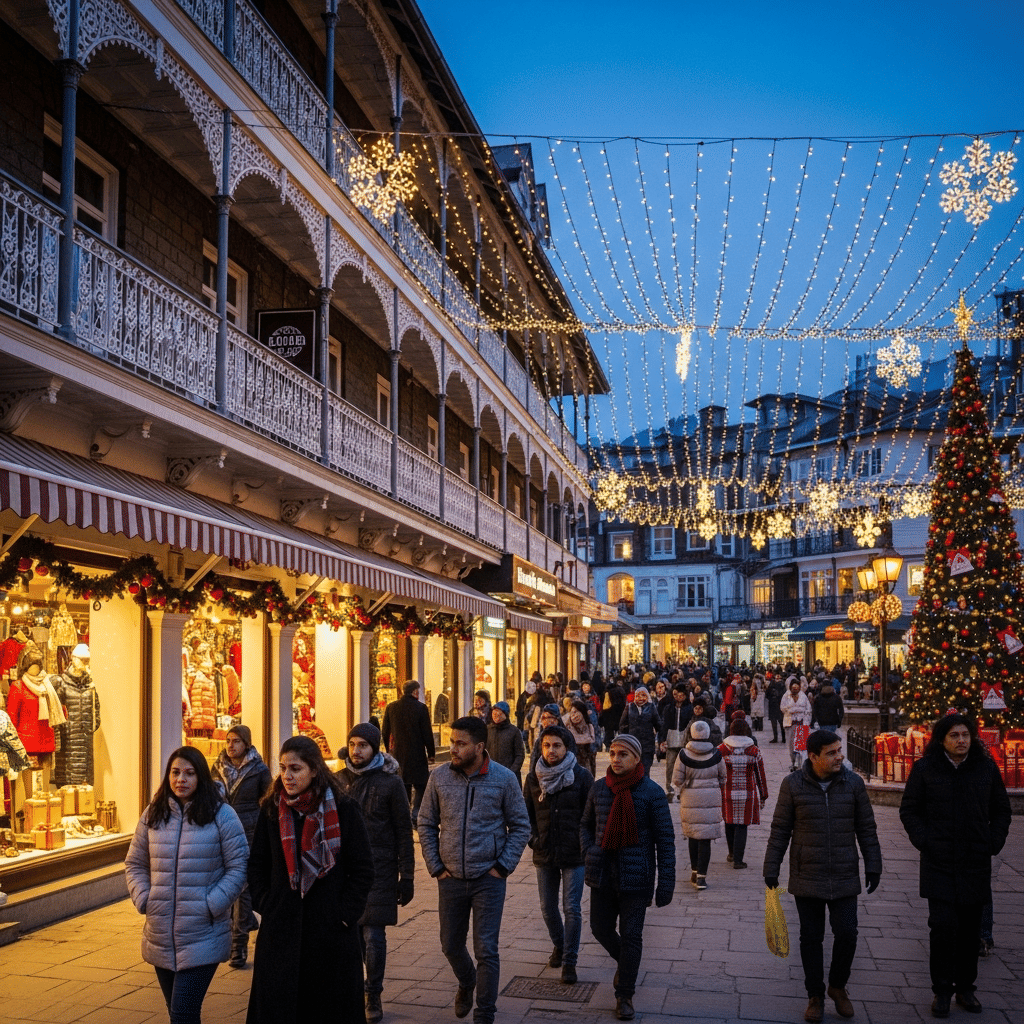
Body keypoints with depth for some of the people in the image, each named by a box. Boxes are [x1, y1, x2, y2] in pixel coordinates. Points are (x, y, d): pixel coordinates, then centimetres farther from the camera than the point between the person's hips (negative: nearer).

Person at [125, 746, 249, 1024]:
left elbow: (238, 866, -6)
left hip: (203, 939, -5)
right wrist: (143, 899, -1)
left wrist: (212, 905, -14)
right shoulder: (153, 814, 6)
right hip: (160, 938, 5)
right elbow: (134, 864, 13)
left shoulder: (222, 814, -7)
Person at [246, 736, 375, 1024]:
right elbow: (257, 864, 11)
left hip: (331, 929, -2)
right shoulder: (271, 809, 3)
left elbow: (363, 869, -2)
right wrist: (264, 904, 0)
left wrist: (346, 913, -8)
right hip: (280, 930, 2)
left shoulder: (343, 809, -5)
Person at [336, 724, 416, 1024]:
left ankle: (373, 996, 13)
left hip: (378, 870, -3)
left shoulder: (390, 783, -4)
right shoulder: (338, 781, 5)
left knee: (373, 936, -3)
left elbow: (403, 832, -2)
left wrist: (407, 877, -3)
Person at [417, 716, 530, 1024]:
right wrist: (435, 866, 1)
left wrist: (503, 866, -6)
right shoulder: (439, 778, -3)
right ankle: (466, 983, 47)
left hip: (488, 878, -3)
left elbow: (520, 826, 1)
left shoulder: (504, 779, -7)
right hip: (451, 879, 3)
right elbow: (426, 824, 7)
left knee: (486, 950, -1)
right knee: (451, 945, 16)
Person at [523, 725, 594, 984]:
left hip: (574, 855, -3)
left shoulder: (581, 776, -7)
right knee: (548, 908, 13)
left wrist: (584, 843, -8)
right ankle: (558, 946, 38)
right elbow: (526, 814, 11)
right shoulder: (534, 778, 2)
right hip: (544, 855, 3)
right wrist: (532, 839, -1)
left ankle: (569, 961, 9)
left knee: (572, 909, -3)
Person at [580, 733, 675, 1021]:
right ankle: (625, 964, 41)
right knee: (600, 928, 11)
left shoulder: (651, 791, -10)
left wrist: (666, 882, -10)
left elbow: (665, 838, -7)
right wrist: (588, 853, 0)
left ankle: (625, 995, 17)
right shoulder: (599, 788, 2)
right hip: (603, 874, 4)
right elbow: (586, 824, 17)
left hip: (636, 876, -4)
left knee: (631, 935, 2)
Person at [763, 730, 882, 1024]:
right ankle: (815, 996, 23)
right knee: (811, 938, 7)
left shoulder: (853, 783, -2)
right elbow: (780, 830, 0)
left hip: (844, 878, 1)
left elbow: (866, 829, 7)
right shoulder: (793, 785, -6)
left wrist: (873, 866, 5)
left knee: (847, 933, -2)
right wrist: (771, 870, 1)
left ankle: (837, 985, 24)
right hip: (807, 878, -1)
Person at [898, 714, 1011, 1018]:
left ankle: (965, 988, 23)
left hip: (976, 864, 2)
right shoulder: (925, 769, -2)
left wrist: (994, 842, 2)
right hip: (939, 864, -2)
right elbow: (909, 810, 4)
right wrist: (924, 842, -7)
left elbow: (1001, 809, 14)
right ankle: (942, 991, 7)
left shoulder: (986, 768, 4)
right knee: (943, 925, -7)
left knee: (970, 928, 9)